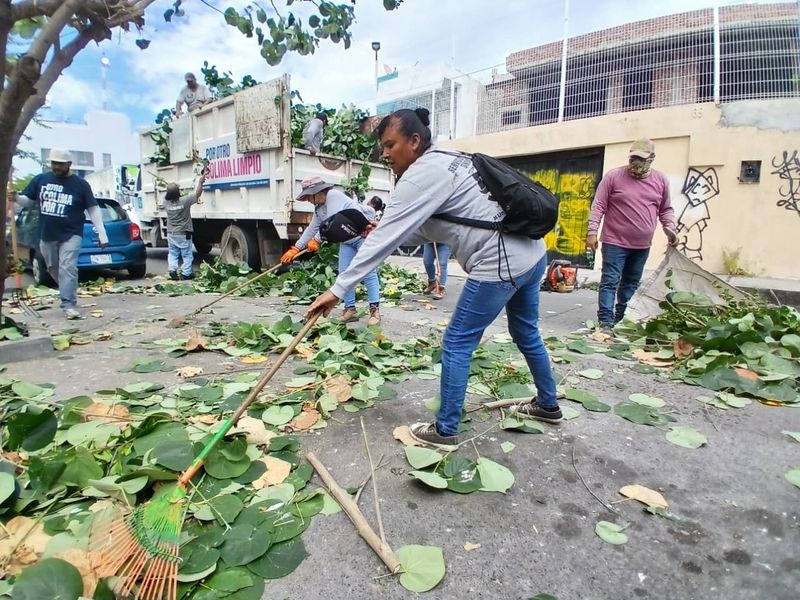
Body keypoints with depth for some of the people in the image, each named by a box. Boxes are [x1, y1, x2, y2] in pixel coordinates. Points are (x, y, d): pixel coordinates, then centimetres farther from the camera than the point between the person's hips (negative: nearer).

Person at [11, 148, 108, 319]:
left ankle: (69, 305, -13)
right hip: (47, 235, 4)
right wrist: (17, 198, -10)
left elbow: (93, 209, -2)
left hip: (71, 234, -4)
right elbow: (29, 201, 14)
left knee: (68, 268, -14)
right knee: (53, 269, 15)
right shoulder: (40, 180, 6)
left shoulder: (80, 184, -2)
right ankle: (69, 292, 36)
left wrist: (102, 234, -8)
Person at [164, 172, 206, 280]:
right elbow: (197, 194, -8)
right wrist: (200, 181, 2)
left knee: (172, 253, 15)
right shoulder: (185, 201, -19)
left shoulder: (166, 202, -7)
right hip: (183, 234, -4)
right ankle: (186, 273, 7)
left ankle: (172, 271, 4)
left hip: (171, 234, 4)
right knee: (186, 255, 6)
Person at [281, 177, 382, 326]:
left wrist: (316, 240, -11)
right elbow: (312, 228, 17)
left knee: (368, 273, -12)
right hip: (347, 241, 9)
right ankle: (350, 309, 7)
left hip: (363, 235, -9)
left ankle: (375, 310, -9)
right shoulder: (318, 208, 11)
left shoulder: (333, 195, -16)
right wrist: (295, 249, 14)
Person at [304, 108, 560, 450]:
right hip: (531, 252, 10)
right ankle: (548, 405, 44)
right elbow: (424, 230, 21)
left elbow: (385, 238, -18)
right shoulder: (444, 163, 16)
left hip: (502, 264, -10)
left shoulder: (421, 175, -14)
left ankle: (445, 431, 14)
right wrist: (381, 231, 11)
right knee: (525, 332, 25)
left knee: (456, 345, 1)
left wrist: (338, 289, -15)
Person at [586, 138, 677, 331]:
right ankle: (605, 323, -5)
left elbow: (665, 209, 15)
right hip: (615, 242, -4)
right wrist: (592, 232, -14)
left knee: (631, 283, 14)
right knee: (610, 282, -7)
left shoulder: (661, 180, 5)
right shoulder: (613, 176, -7)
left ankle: (622, 318, 28)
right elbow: (598, 206, -7)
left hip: (642, 245, 5)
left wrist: (670, 229, 1)